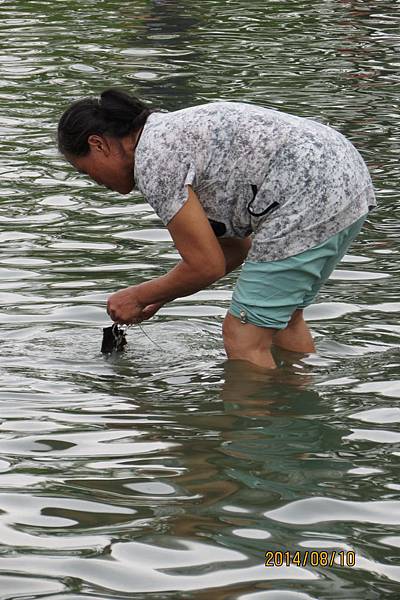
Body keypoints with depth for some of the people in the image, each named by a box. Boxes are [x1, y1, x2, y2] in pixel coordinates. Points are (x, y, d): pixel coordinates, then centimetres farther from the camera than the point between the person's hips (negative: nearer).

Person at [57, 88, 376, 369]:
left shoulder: (153, 161, -10)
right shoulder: (175, 129, 21)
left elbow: (207, 267, -8)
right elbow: (236, 244, 23)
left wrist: (139, 296, 7)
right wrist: (160, 295, 23)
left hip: (312, 197, -11)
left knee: (244, 337, -4)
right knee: (282, 316, 27)